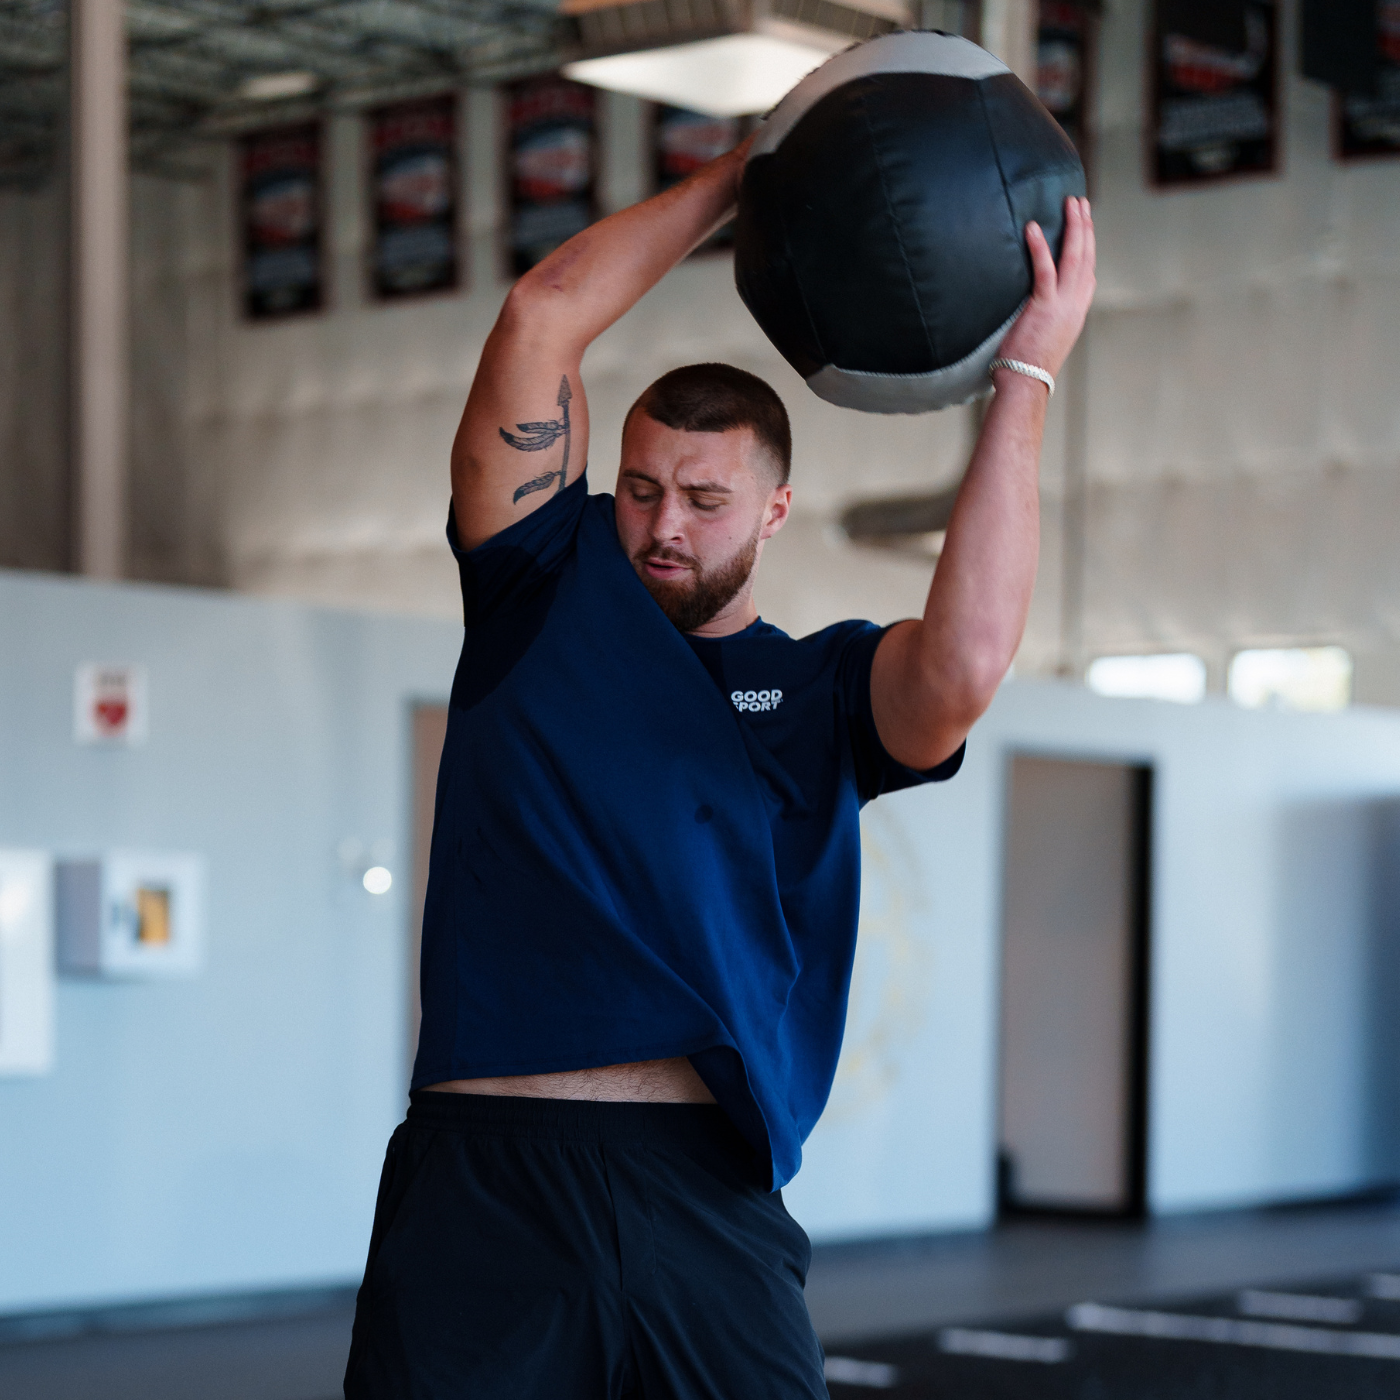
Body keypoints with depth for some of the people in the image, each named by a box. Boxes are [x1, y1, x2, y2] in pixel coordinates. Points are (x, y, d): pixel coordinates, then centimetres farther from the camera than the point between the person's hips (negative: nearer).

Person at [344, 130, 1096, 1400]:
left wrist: (1026, 379, -7)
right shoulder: (546, 597, 12)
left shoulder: (824, 690, 11)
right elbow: (543, 317, 4)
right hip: (481, 1186, 0)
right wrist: (748, 172, 8)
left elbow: (964, 665, -13)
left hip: (704, 1199, 0)